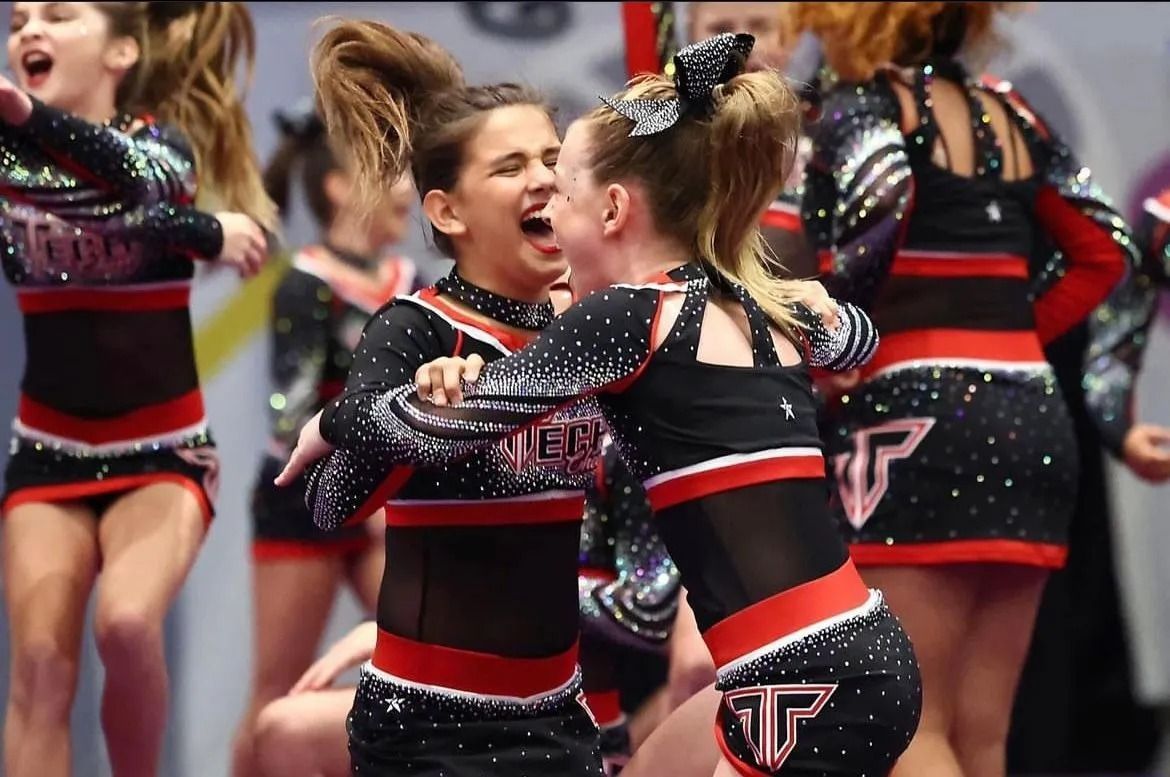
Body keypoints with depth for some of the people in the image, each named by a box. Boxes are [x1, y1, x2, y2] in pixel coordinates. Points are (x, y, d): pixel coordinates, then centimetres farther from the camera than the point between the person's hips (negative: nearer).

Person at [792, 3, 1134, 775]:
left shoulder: (864, 106, -4)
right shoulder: (1009, 115, 16)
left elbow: (882, 204, -25)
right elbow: (1104, 248, 18)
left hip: (916, 413, -7)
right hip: (1031, 414, 7)